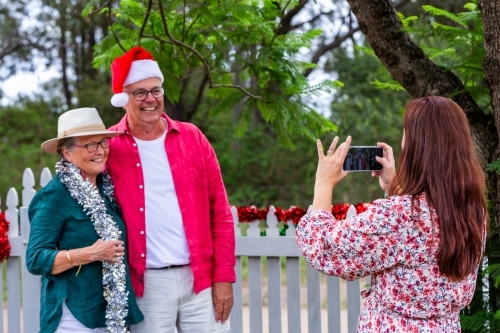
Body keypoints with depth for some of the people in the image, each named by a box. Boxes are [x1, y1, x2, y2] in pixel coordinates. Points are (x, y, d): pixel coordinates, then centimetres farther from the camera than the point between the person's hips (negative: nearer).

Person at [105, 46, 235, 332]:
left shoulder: (192, 138, 6)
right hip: (146, 284, -2)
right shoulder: (108, 147, 0)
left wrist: (223, 276, 0)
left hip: (199, 278, 2)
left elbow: (220, 213, 6)